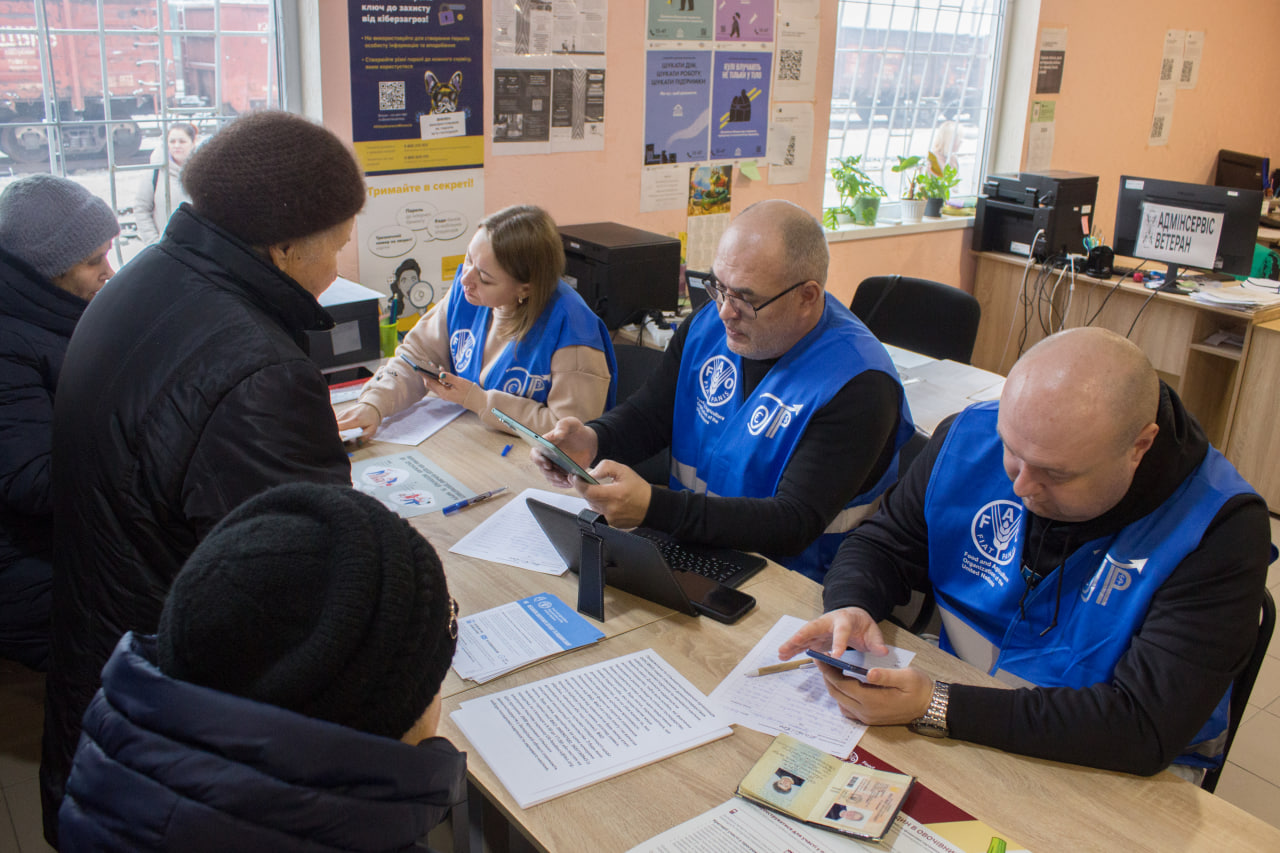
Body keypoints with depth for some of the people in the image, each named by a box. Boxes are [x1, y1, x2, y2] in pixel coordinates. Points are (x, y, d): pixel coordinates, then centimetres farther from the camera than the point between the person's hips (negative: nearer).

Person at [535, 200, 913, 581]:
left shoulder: (857, 385, -21)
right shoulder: (708, 325, 1)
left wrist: (653, 506, -36)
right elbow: (646, 414, 7)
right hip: (684, 547, 7)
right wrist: (593, 442, -18)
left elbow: (794, 525, -27)